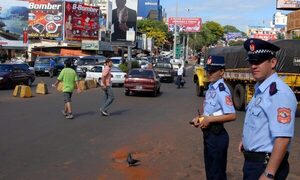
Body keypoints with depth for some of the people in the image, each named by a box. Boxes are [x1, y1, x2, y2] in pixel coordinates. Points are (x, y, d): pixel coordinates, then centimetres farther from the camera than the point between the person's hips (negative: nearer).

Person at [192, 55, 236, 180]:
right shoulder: (210, 88, 7)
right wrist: (199, 117, 2)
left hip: (217, 135, -9)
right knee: (210, 170, 23)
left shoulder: (222, 90, -22)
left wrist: (209, 119, -23)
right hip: (208, 133, 9)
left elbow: (232, 116, -28)